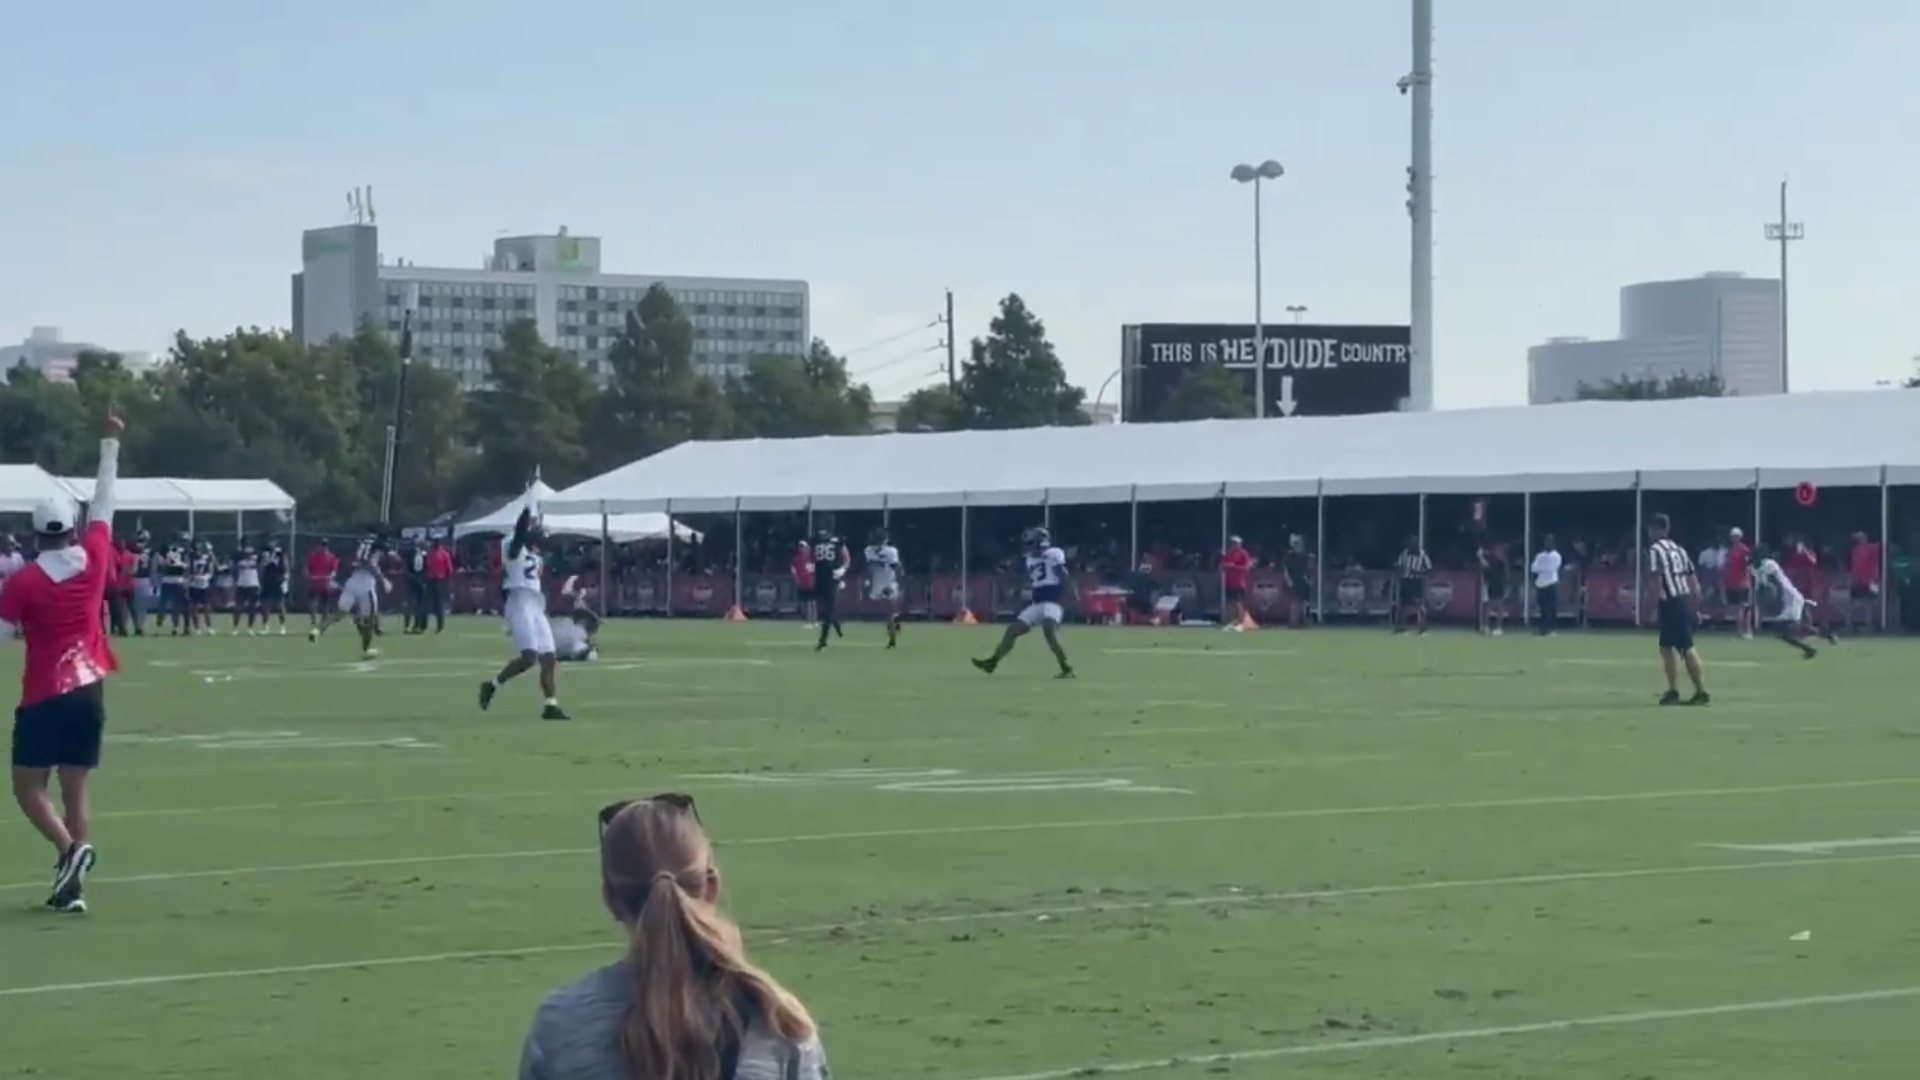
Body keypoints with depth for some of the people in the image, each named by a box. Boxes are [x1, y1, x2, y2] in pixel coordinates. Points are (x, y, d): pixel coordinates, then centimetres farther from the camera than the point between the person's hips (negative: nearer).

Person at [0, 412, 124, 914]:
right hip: (89, 692, 4)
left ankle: (71, 848, -22)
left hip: (44, 698, -4)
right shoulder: (93, 557, 0)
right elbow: (105, 501, 11)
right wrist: (111, 444, 21)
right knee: (75, 790, 7)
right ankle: (73, 885, 2)